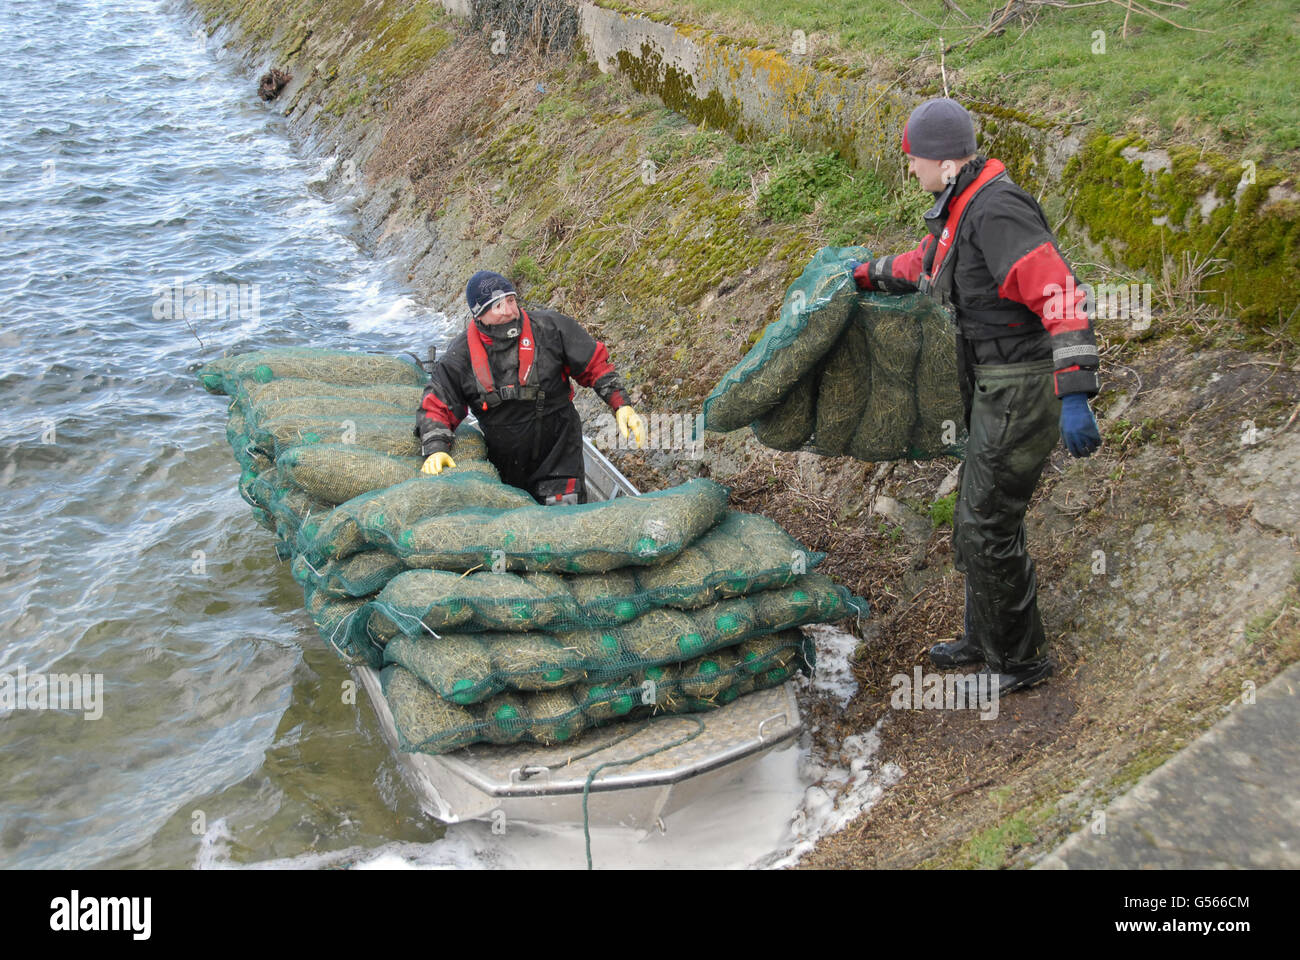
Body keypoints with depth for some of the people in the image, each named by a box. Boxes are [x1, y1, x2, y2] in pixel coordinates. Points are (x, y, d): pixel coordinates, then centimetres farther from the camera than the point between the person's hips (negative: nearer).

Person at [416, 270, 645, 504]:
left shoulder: (549, 327, -10)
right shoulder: (460, 356, -7)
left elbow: (595, 364, -1)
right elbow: (436, 406, -1)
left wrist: (622, 406, -8)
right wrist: (435, 449, -17)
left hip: (558, 450, -2)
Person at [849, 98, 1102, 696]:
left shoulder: (996, 210, -23)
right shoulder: (959, 209, 10)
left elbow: (1059, 295, -30)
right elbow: (925, 264, 32)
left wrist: (1074, 396, -35)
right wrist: (868, 274, 47)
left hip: (1021, 388, -10)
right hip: (991, 385, 10)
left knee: (986, 528, -2)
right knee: (974, 517, 20)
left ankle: (1021, 659, 15)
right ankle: (984, 640, 37)